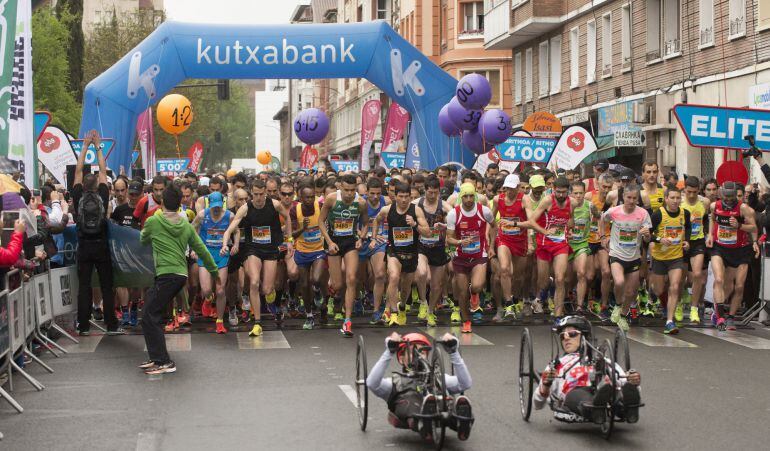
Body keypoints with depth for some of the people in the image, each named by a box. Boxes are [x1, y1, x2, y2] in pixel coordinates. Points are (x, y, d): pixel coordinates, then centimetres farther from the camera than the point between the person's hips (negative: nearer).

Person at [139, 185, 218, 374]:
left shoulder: (153, 221, -2)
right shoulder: (186, 225, 12)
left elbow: (143, 240, 18)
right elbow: (201, 249, 17)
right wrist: (214, 270, 30)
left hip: (166, 275, -7)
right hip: (181, 274, 7)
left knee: (149, 317, -4)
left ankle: (164, 362, -9)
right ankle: (157, 357, 17)